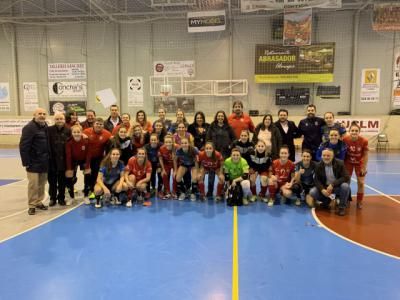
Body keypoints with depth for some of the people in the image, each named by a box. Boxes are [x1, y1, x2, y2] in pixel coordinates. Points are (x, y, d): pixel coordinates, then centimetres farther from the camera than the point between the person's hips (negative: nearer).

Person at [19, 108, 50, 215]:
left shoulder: (46, 127, 11)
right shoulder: (29, 128, -12)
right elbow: (23, 146, -16)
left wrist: (49, 158, 12)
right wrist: (26, 162, -18)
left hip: (44, 162, 7)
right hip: (33, 162, -7)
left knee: (42, 184, 13)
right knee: (33, 184, -3)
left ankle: (38, 202, 26)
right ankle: (32, 205, 9)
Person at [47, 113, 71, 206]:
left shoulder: (68, 130, 1)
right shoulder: (49, 130, -3)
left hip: (63, 160, 1)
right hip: (52, 159, -1)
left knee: (62, 181, 11)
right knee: (52, 180, 10)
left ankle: (61, 198, 25)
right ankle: (52, 198, 25)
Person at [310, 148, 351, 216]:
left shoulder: (340, 164, -12)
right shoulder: (319, 165, -5)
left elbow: (346, 177, -19)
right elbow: (316, 180, -4)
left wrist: (332, 185, -29)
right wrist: (322, 190, -24)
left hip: (337, 187, -2)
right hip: (325, 188, 2)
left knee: (345, 186, -34)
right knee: (312, 192, -23)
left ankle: (342, 207, -11)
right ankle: (326, 201, 9)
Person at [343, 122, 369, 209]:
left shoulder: (364, 141, -25)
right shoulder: (345, 139, -26)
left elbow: (365, 155, -13)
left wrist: (364, 168, -10)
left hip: (359, 163, 0)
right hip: (348, 162, 0)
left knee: (361, 183, 1)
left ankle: (359, 202, 20)